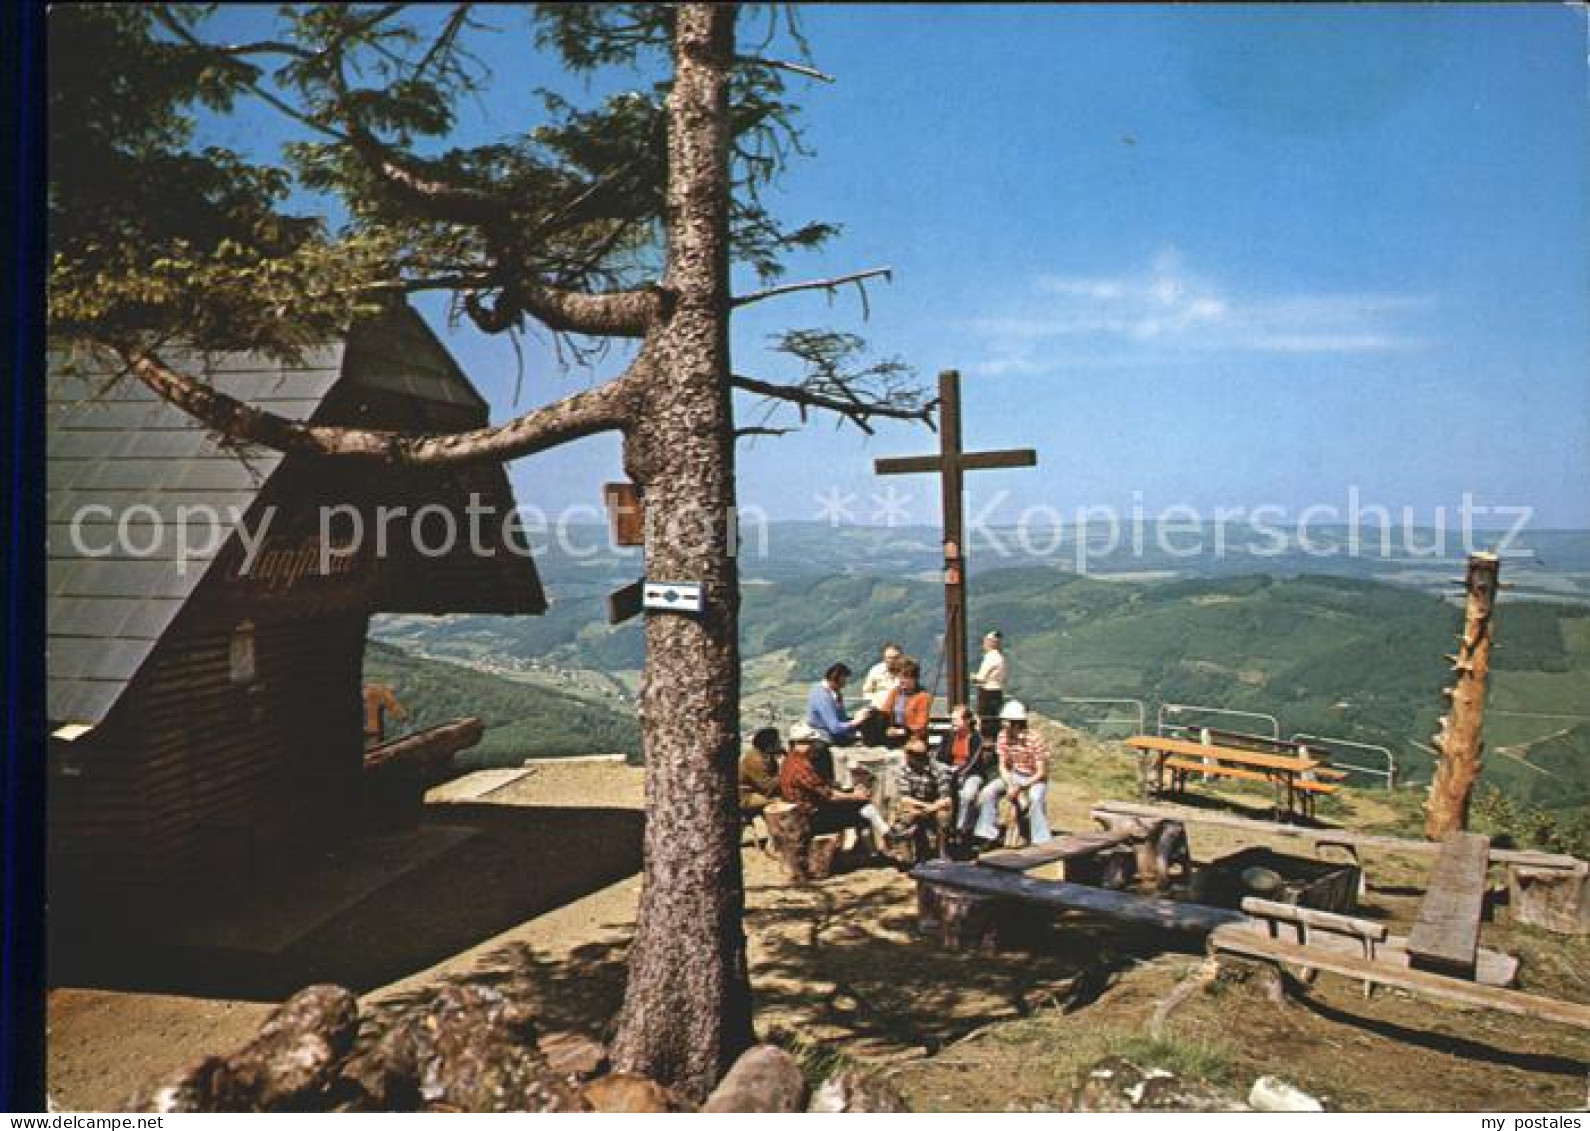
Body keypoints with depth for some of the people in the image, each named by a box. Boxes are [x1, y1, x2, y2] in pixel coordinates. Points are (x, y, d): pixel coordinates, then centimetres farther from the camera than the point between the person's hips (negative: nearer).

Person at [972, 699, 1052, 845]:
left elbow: (1041, 772, -19)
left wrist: (1020, 788, -25)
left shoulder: (1034, 739, -22)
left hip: (1035, 778, -5)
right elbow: (1003, 766, 1)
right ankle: (988, 834, -8)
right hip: (1014, 776, 6)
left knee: (1035, 799, -36)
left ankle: (1041, 841, -28)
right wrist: (1010, 785, -17)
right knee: (988, 792, -14)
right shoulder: (1003, 736, -6)